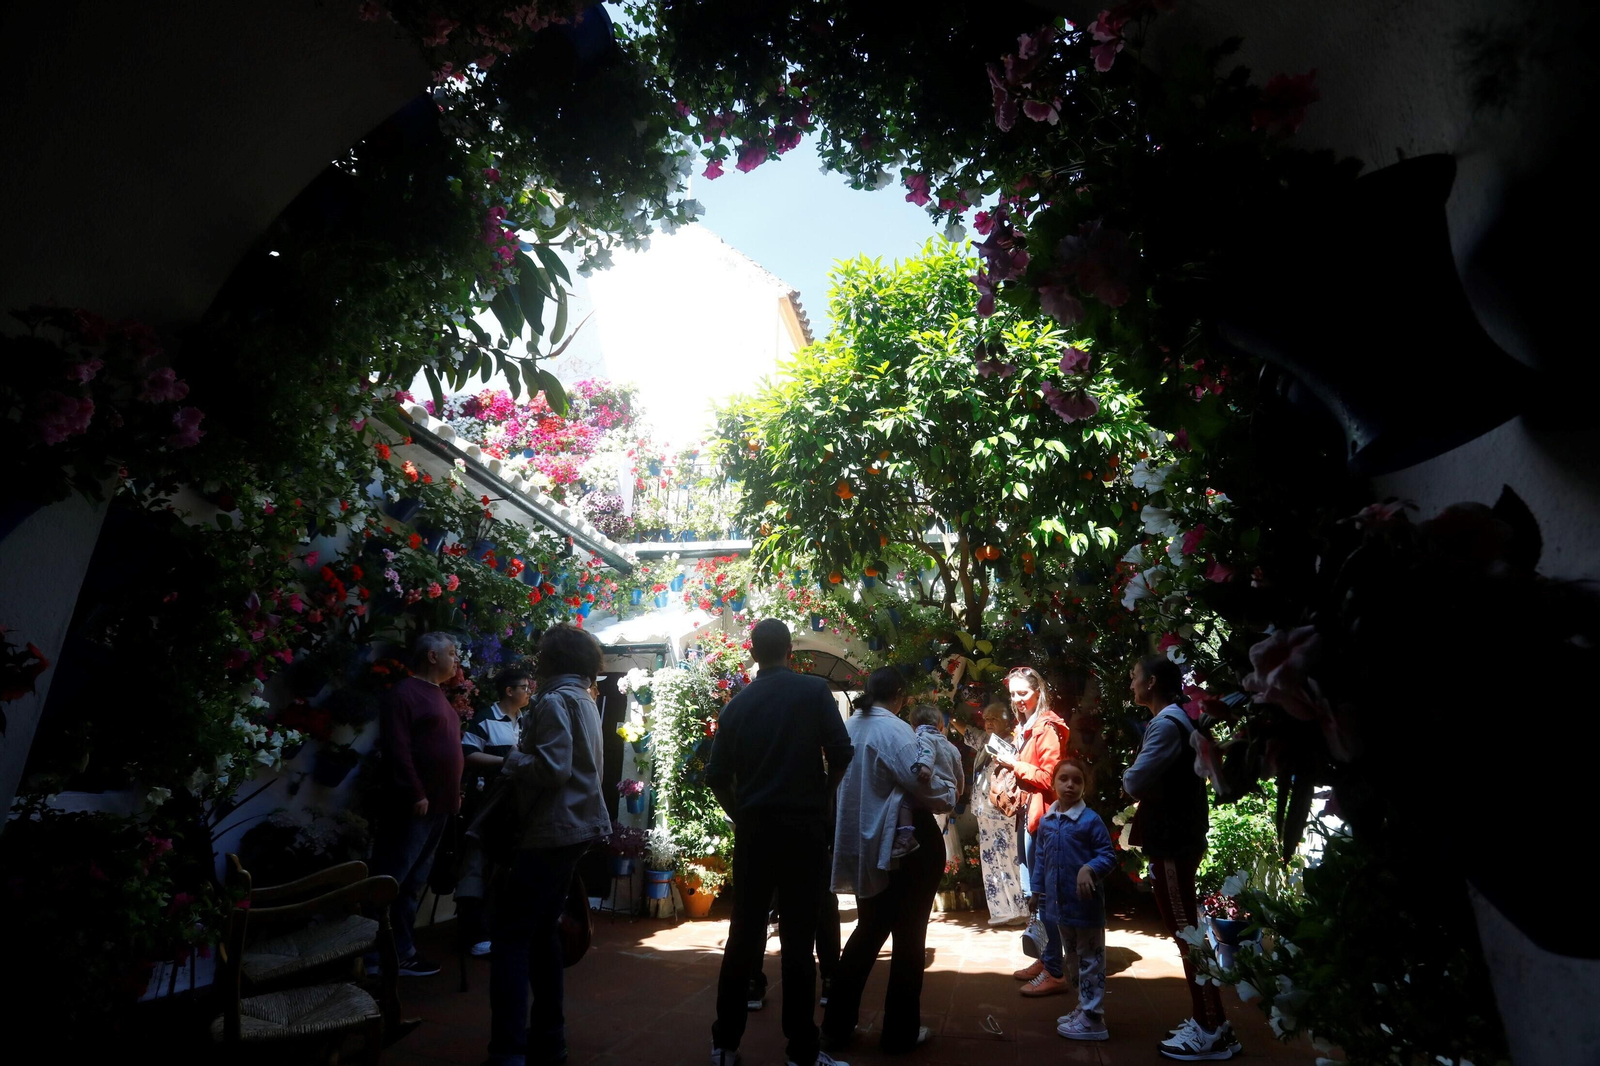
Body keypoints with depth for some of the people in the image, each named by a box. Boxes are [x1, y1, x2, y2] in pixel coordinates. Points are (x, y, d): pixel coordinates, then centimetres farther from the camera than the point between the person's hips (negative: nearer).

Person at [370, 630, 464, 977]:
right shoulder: (403, 692, -10)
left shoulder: (439, 696, 18)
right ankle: (371, 955, 6)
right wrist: (416, 794, -20)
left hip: (440, 806, 9)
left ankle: (401, 952, 21)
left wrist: (454, 793, 15)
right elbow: (396, 749, -18)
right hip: (411, 805, -9)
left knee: (413, 883, 14)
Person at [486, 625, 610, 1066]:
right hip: (573, 828, 10)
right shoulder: (585, 703, 15)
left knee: (510, 936, -3)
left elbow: (552, 769, -24)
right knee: (542, 932, 17)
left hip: (551, 831, -10)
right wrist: (516, 776, 13)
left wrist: (512, 759, -7)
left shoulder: (555, 701, -13)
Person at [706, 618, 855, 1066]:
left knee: (743, 935, 13)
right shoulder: (814, 690, -5)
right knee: (798, 939, 5)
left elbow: (717, 776, 3)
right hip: (802, 826, -3)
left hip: (753, 829, 3)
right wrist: (820, 795, 7)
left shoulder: (737, 704, 5)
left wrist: (742, 815, 14)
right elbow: (841, 753, -9)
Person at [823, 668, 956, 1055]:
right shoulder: (895, 730, -18)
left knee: (868, 931, 20)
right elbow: (928, 789, -21)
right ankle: (900, 1032, 23)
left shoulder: (849, 727, 3)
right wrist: (949, 789, 2)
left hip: (864, 847, 7)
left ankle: (837, 1025, 25)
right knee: (908, 937, 11)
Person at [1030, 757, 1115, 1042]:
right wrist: (1038, 889, 10)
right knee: (1072, 957, 20)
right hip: (1060, 902, 7)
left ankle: (1092, 1018, 16)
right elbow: (1040, 858, 10)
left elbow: (1107, 855, -12)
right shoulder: (1046, 821, 2)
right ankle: (1084, 1008, 36)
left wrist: (1090, 869, -30)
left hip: (1085, 903, -7)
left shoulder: (1091, 820, -15)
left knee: (1090, 960, 6)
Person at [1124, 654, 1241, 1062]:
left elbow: (1135, 782, -23)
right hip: (1178, 837, 10)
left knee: (1185, 932, -2)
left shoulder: (1166, 724, -19)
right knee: (1184, 929, 16)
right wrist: (1143, 785, 1)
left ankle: (1212, 1031, 8)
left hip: (1171, 842, -10)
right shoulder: (1176, 719, 12)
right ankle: (1208, 1021, 26)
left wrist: (1127, 780, -3)